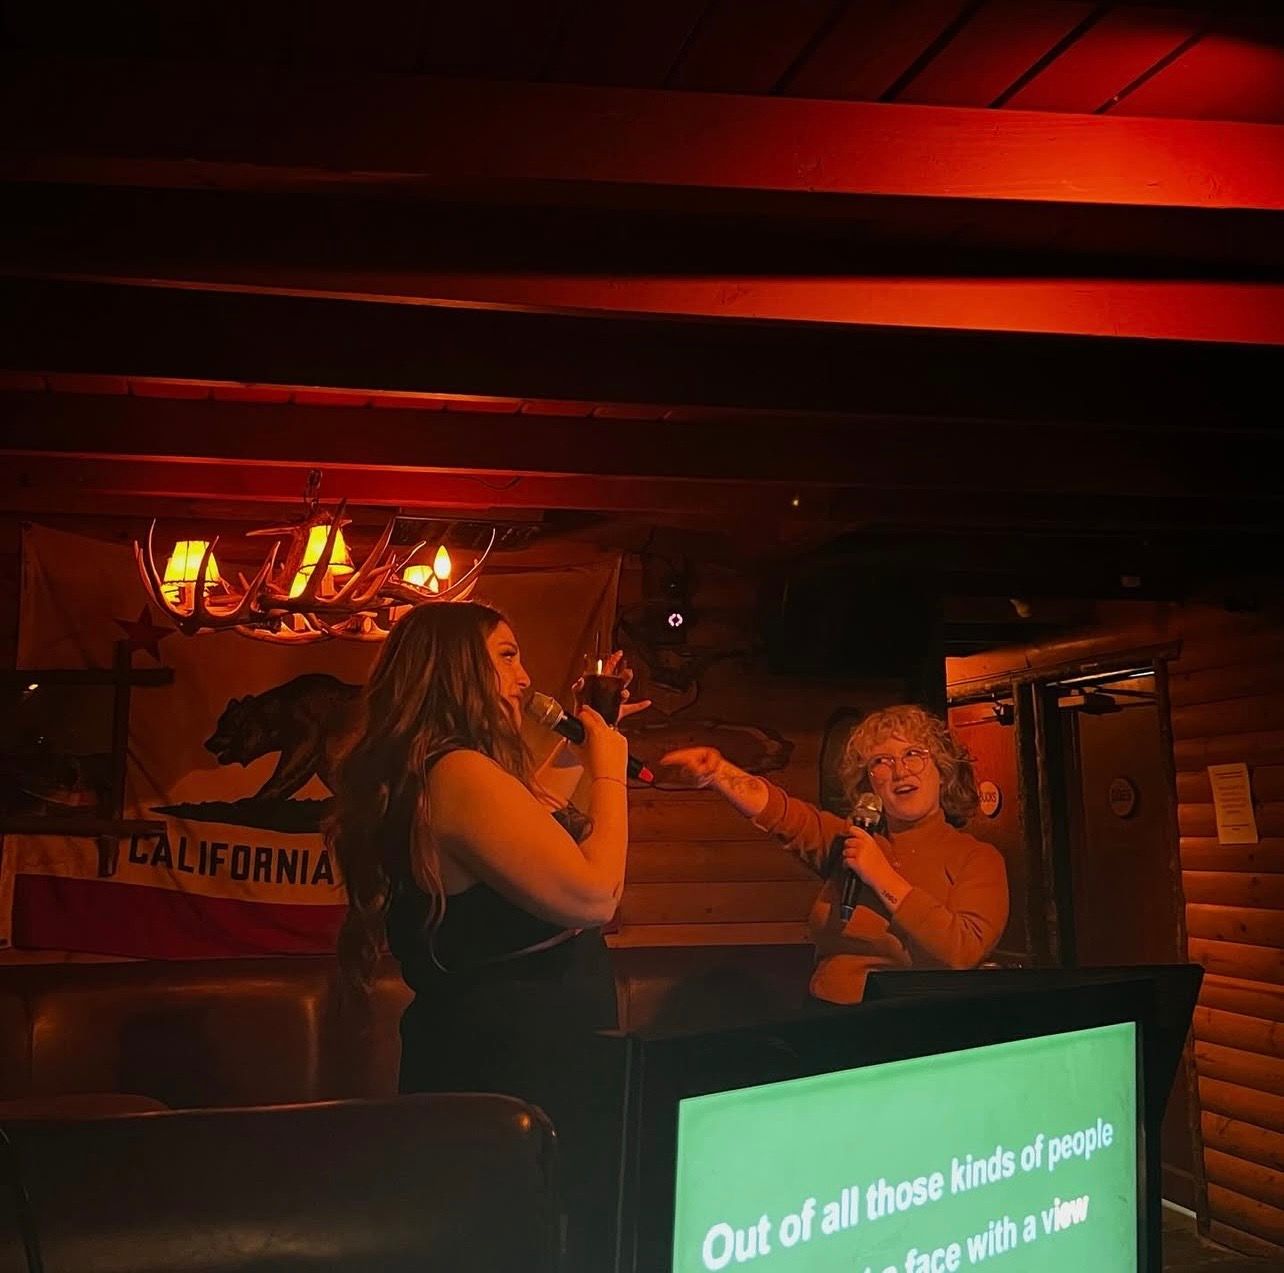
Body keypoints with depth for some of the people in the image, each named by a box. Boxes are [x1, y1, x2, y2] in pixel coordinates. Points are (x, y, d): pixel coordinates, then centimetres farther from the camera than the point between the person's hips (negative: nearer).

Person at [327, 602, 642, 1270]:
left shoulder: (419, 775, 10)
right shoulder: (459, 774, -23)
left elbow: (523, 827, 29)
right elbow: (593, 894, -28)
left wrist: (578, 744, 24)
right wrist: (610, 769, -15)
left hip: (477, 1049, 11)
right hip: (518, 1060, -11)